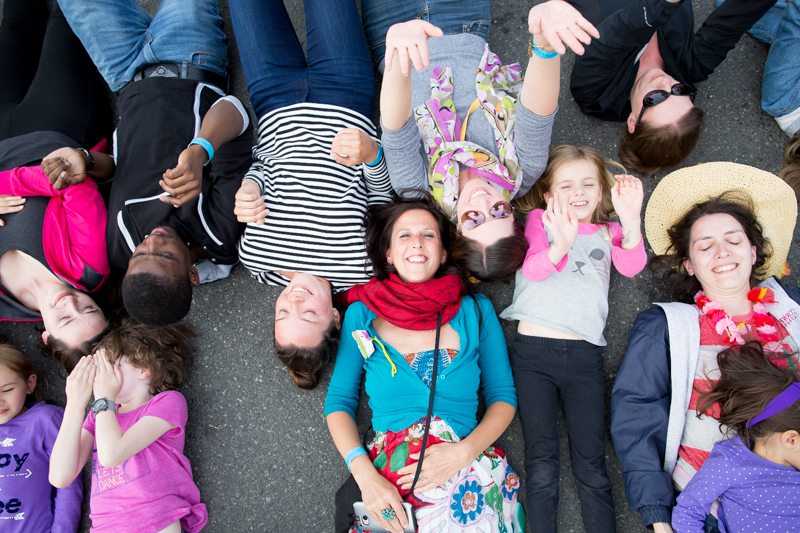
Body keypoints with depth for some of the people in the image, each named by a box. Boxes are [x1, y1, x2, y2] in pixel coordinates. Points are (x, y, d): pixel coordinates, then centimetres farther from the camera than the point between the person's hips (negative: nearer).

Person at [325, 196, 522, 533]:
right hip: (385, 470, -1)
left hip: (467, 472, 2)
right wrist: (365, 475, -9)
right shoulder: (362, 313, 8)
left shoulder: (475, 310, 9)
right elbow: (338, 401, 6)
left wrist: (464, 451, -9)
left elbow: (503, 396, 8)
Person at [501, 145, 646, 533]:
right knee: (541, 462, -5)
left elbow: (631, 266, -2)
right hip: (533, 350, -1)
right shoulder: (540, 220, 14)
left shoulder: (609, 232, 19)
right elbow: (532, 268, -4)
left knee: (591, 464, -2)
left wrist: (630, 221, -21)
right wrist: (561, 245, -27)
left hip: (585, 355, 1)